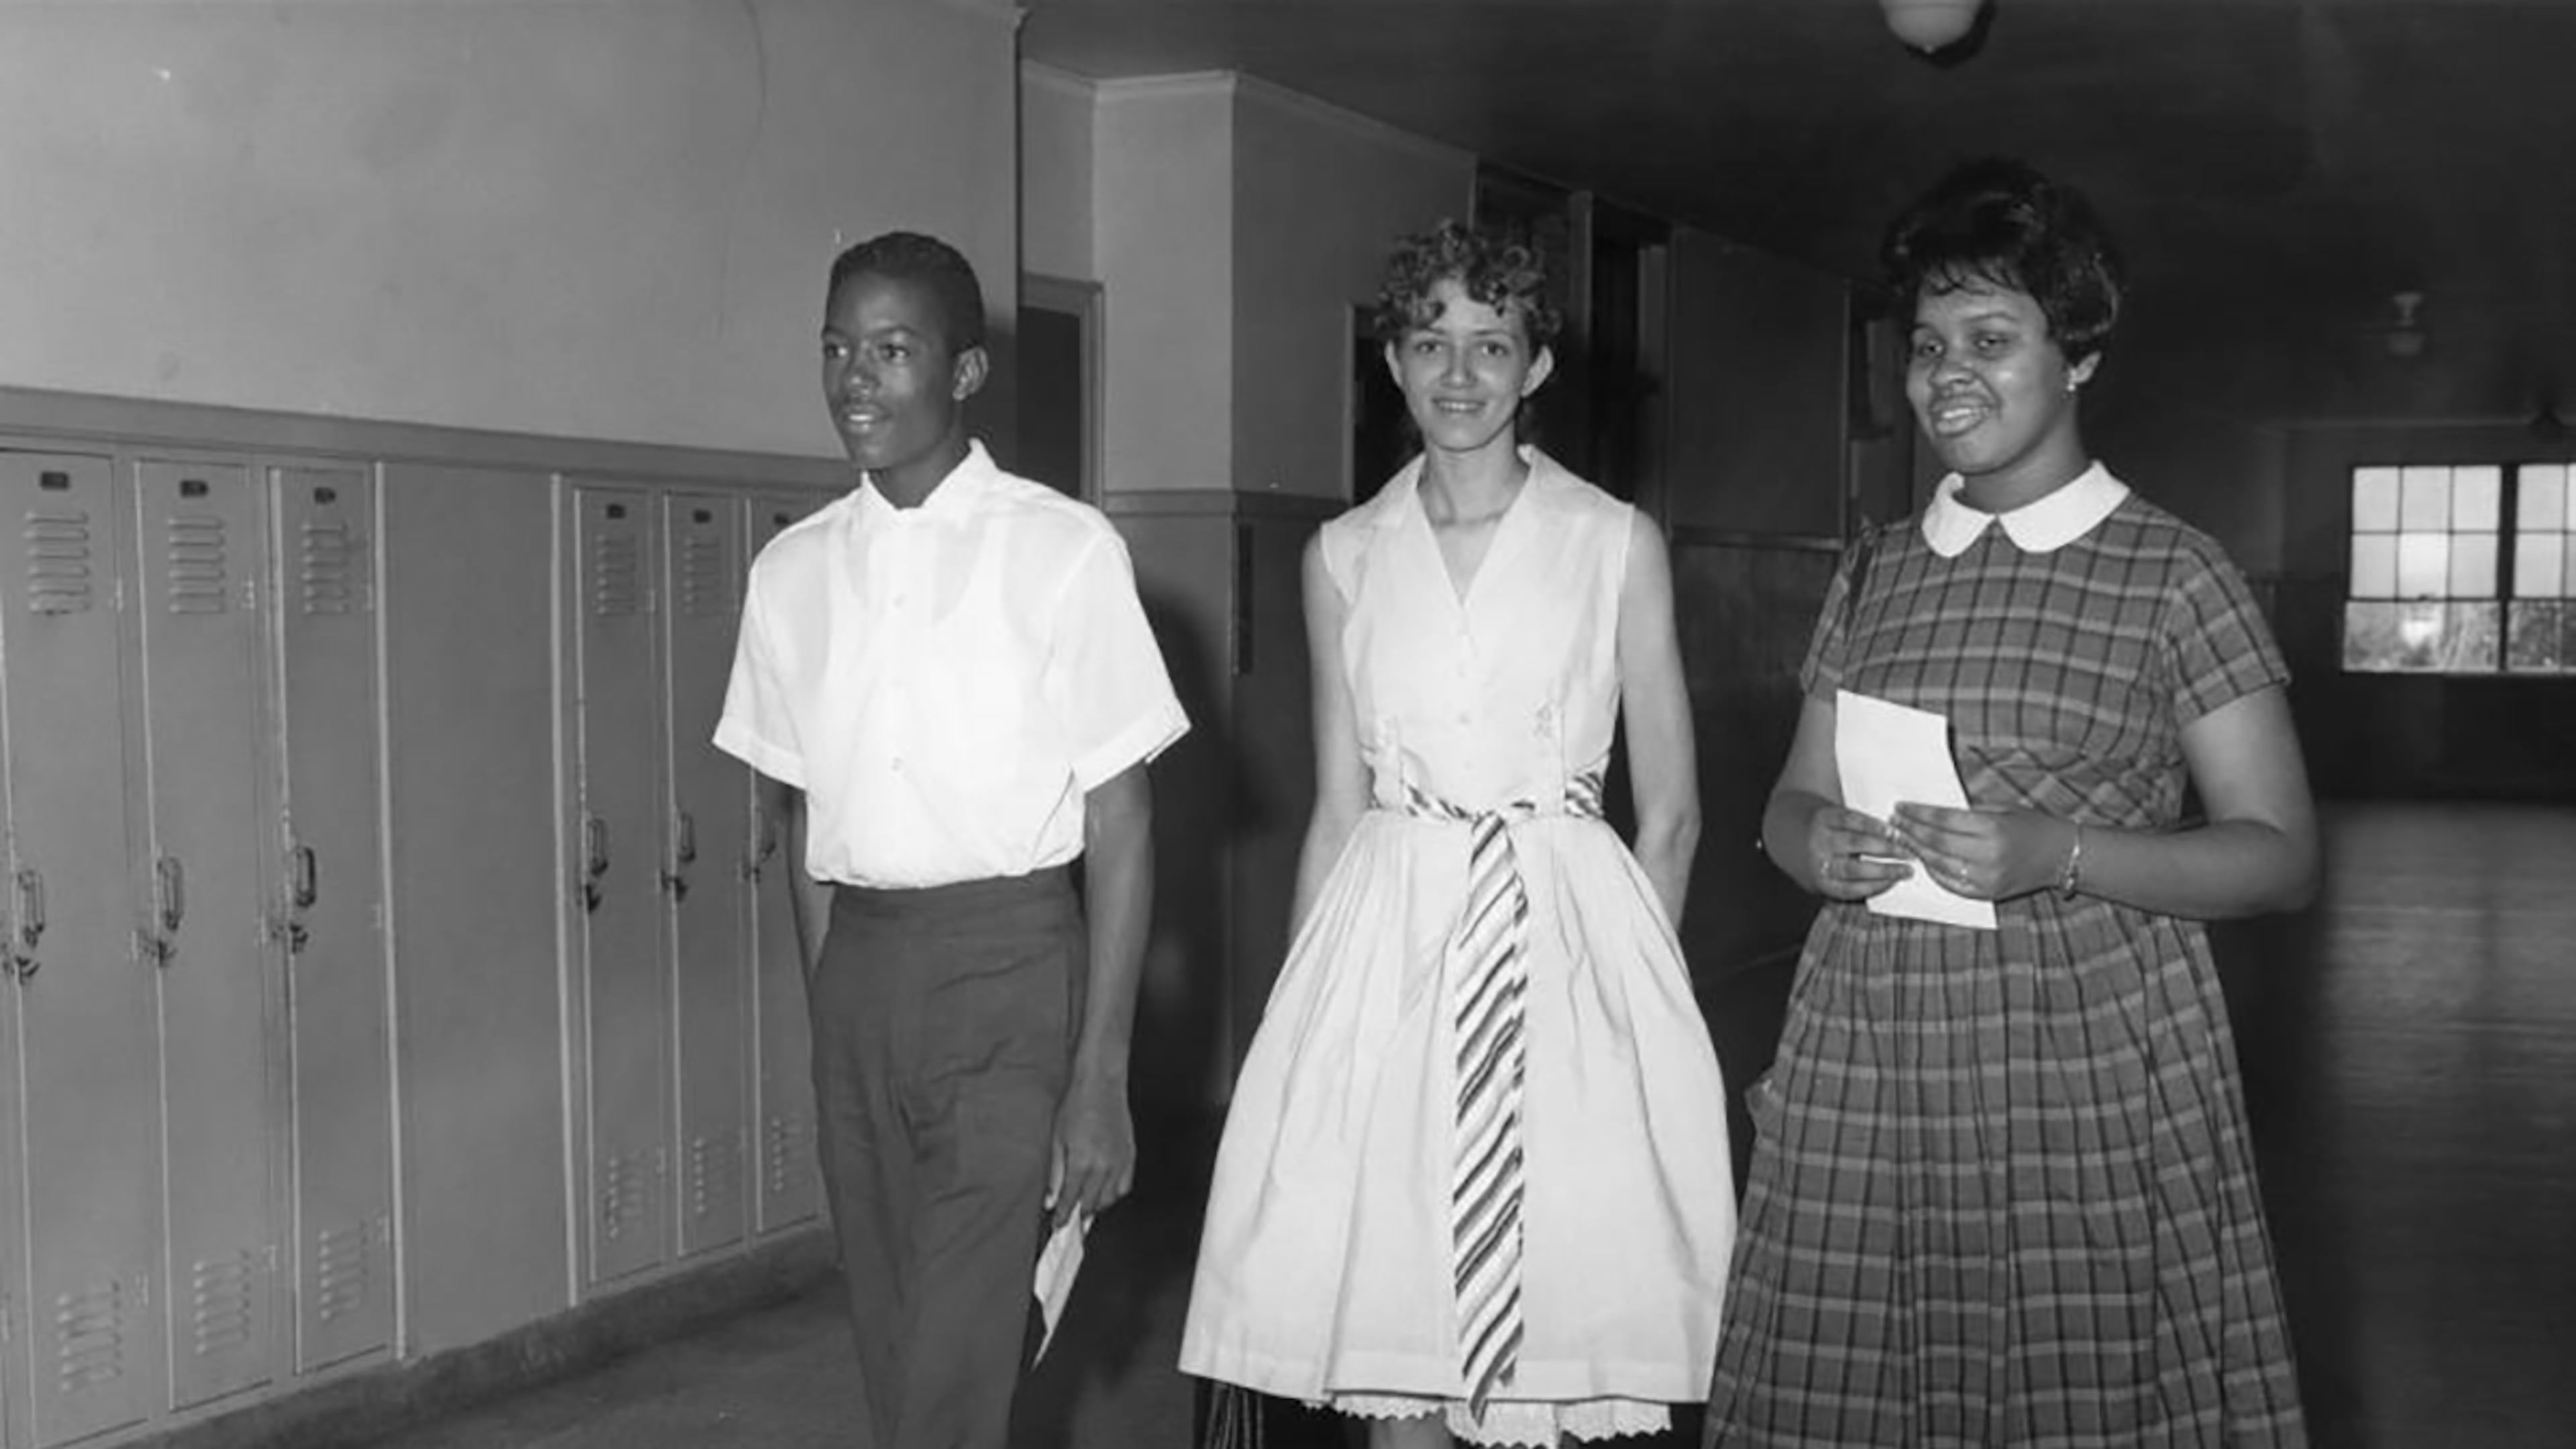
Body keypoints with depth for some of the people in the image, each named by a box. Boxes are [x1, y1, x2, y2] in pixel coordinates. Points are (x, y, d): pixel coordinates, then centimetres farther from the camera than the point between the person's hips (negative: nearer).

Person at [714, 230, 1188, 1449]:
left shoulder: (1062, 550, -6)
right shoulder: (793, 570, 7)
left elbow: (1119, 822, -5)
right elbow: (804, 819, 13)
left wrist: (1100, 1074, -9)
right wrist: (829, 1021, 8)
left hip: (1008, 960, -4)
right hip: (856, 967, 5)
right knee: (890, 1345, 11)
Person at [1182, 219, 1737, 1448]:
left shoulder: (1619, 546, 1)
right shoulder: (1343, 557, 7)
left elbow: (1669, 813, 3)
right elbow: (1338, 807, 10)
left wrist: (1624, 978, 1)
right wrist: (1306, 1010, 6)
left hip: (1570, 934, -2)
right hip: (1386, 943, 2)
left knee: (1567, 1290, 1)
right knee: (1384, 1305, 4)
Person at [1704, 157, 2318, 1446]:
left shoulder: (2171, 572, 0)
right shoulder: (1875, 572, 12)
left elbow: (2279, 855, -2)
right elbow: (1793, 800, 18)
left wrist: (2060, 854, -17)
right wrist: (1820, 844, -6)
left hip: (2091, 1057, -3)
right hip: (1870, 1054, 4)